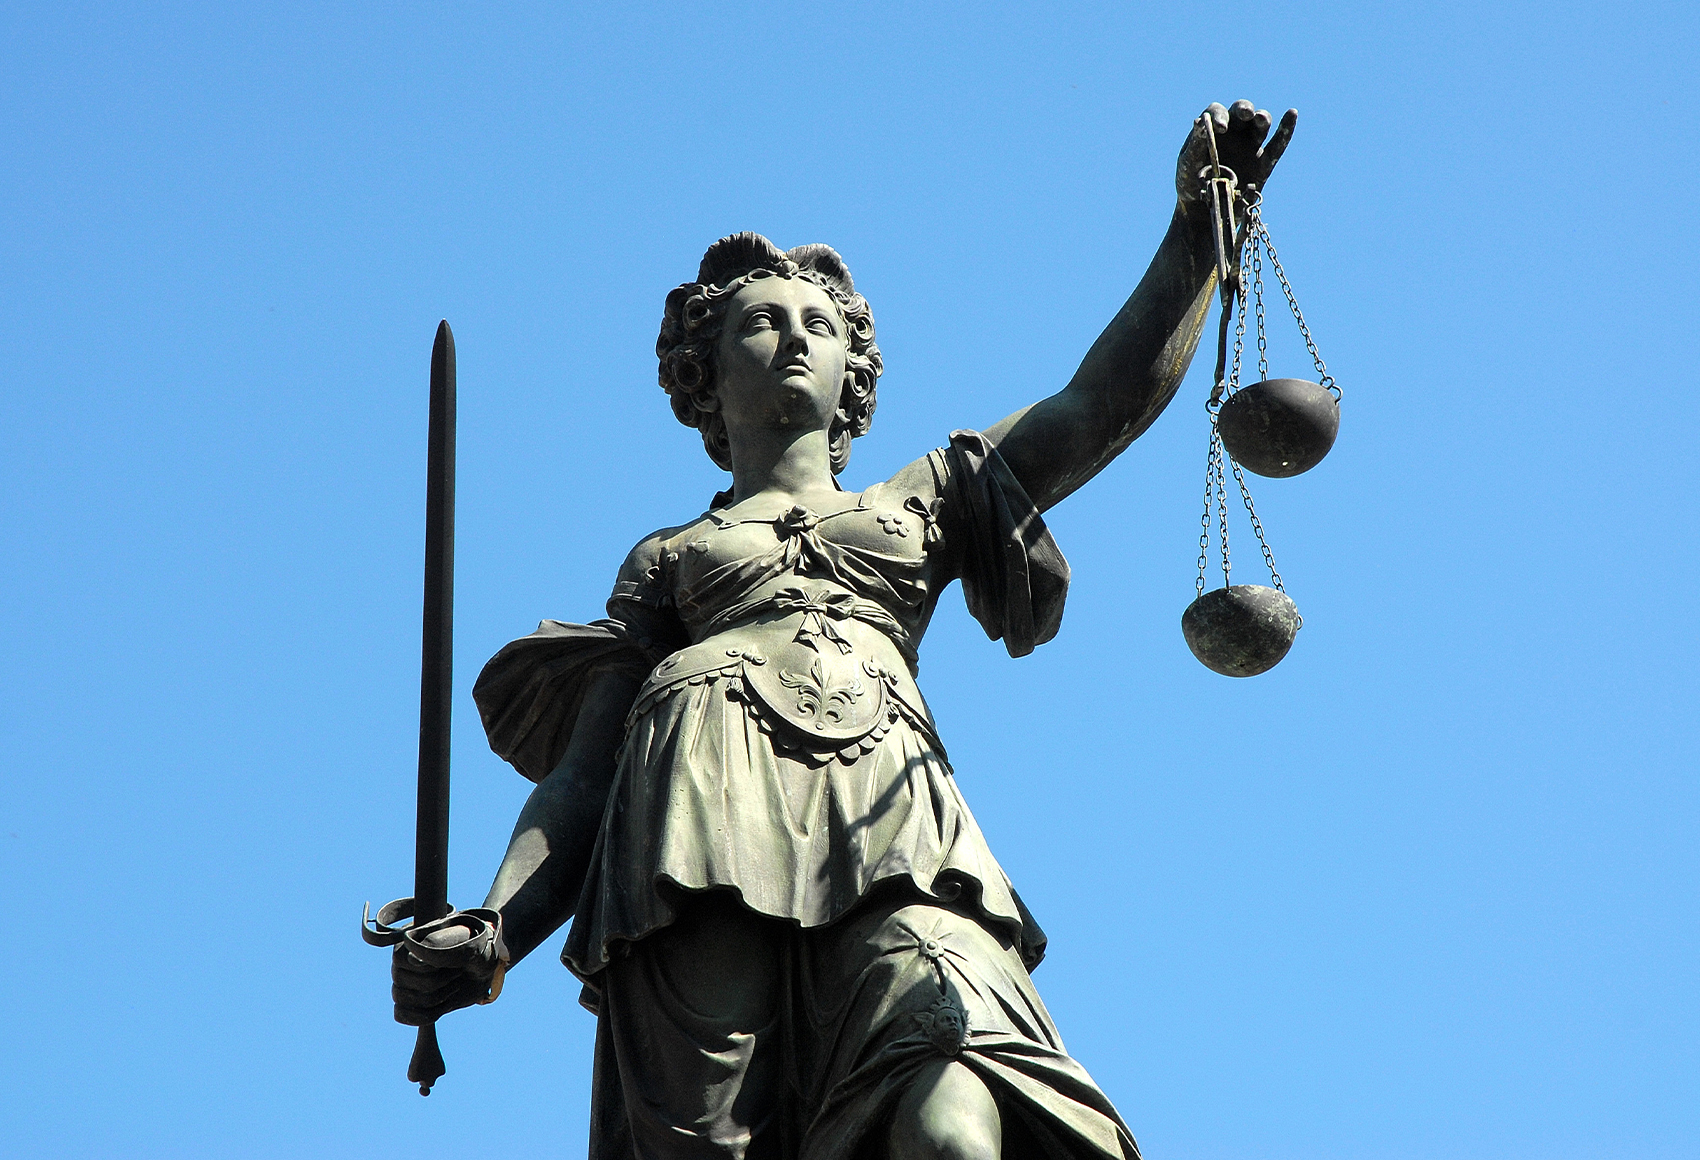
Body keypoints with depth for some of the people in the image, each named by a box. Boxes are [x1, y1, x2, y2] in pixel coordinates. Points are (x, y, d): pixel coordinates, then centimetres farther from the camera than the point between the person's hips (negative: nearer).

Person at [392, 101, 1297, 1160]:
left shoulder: (922, 501, 35)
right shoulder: (666, 559, 30)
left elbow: (1114, 400, 26)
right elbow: (582, 773, 17)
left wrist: (1198, 227, 14)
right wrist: (490, 935, -1)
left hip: (888, 824, 0)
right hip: (707, 821, 0)